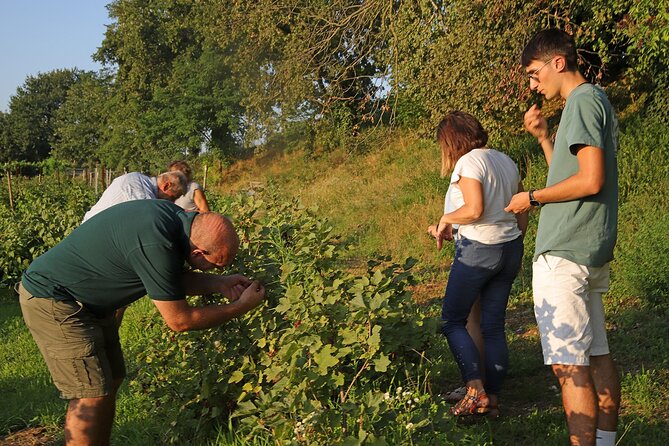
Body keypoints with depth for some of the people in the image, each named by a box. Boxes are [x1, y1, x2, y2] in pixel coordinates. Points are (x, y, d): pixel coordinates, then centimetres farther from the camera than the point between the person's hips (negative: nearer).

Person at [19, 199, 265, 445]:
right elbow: (179, 320, -22)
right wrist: (241, 306, -14)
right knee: (92, 397, -9)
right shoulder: (156, 246, -34)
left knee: (111, 381, 13)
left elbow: (172, 279, 10)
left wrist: (219, 283, -3)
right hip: (51, 300, -10)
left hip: (88, 302, 10)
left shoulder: (175, 216, -7)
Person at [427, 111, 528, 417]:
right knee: (494, 327, 11)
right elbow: (522, 215, 15)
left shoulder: (468, 162, -11)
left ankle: (476, 390, -7)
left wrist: (446, 218, -6)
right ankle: (493, 399, 12)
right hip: (510, 248, 8)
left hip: (478, 251, -8)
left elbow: (474, 209, -22)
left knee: (452, 322, 4)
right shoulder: (506, 162, 14)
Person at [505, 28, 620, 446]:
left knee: (569, 364, -9)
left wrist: (532, 198, -9)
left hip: (564, 254, -10)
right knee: (596, 354, 14)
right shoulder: (598, 101, 19)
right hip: (590, 252, 10)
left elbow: (590, 180, -21)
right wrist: (544, 137, 13)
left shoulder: (583, 101, -11)